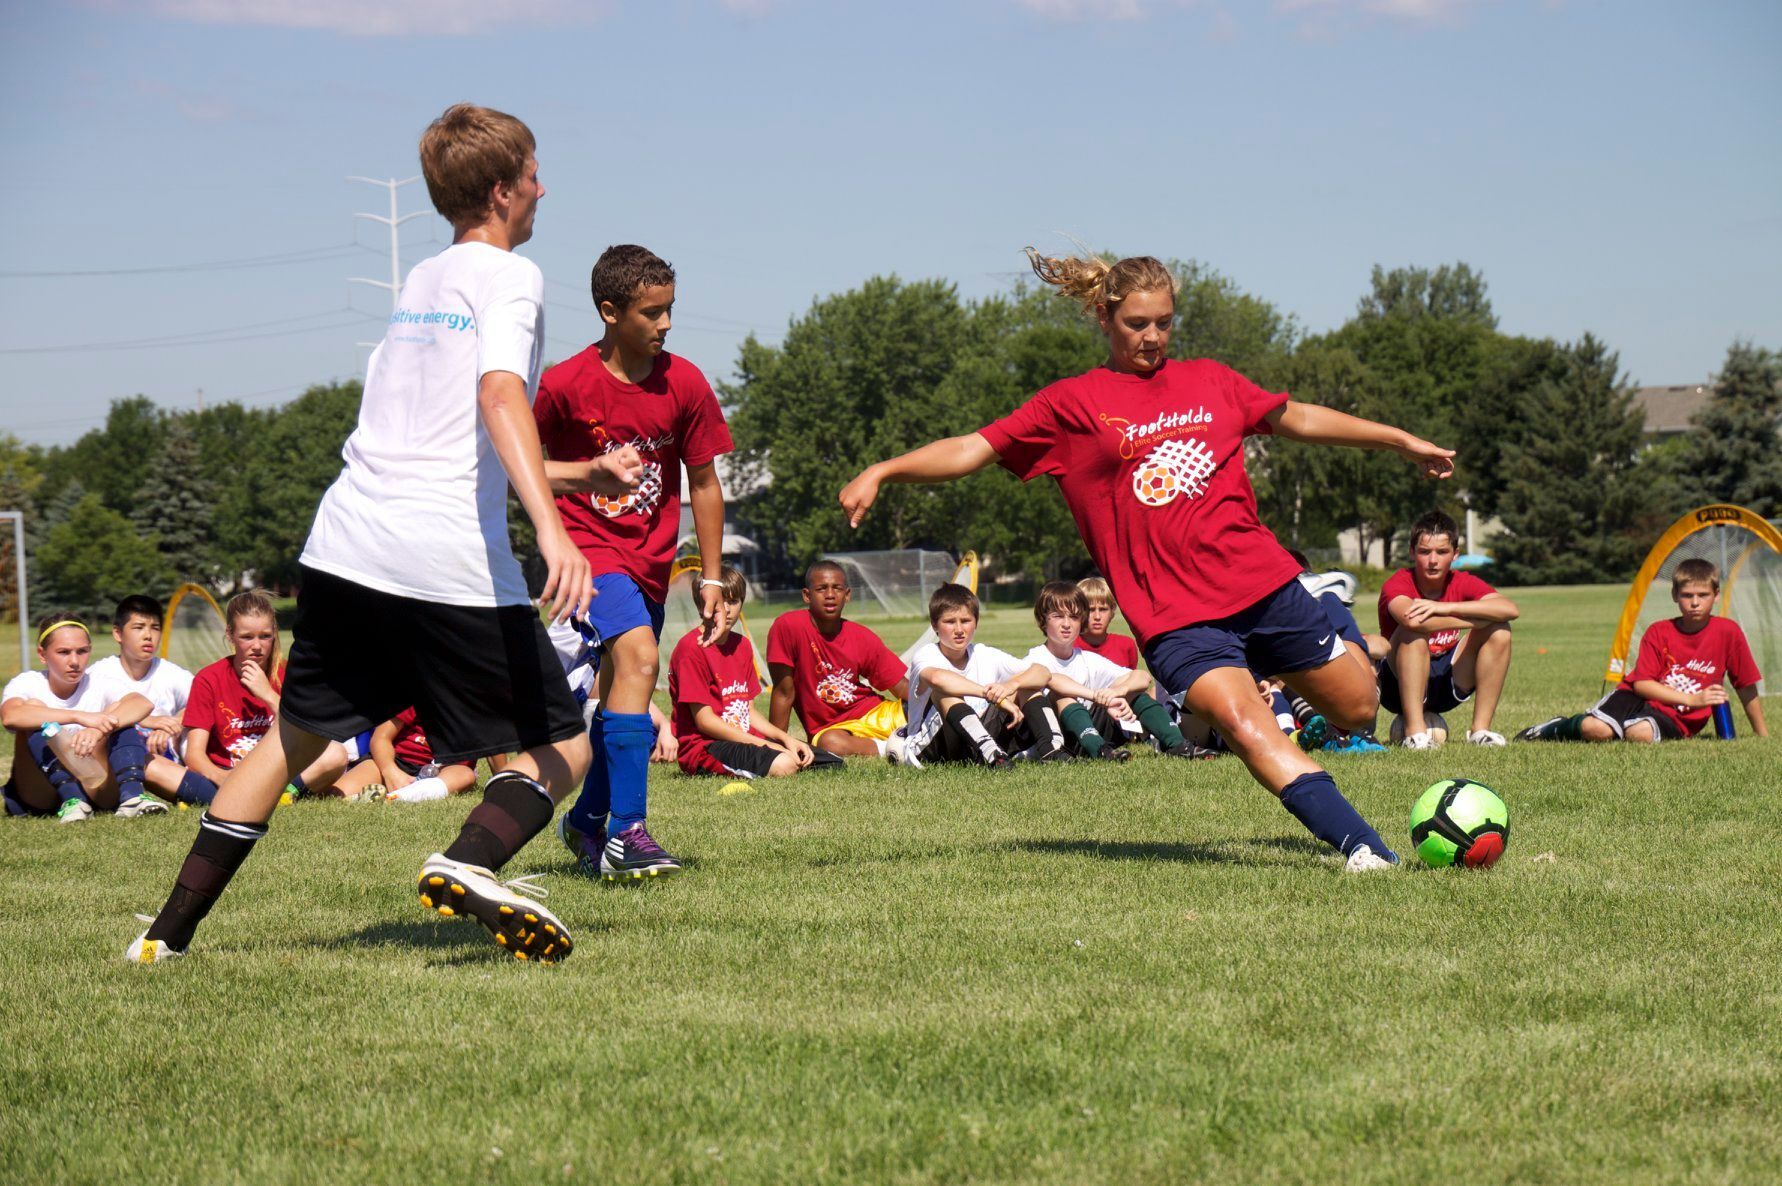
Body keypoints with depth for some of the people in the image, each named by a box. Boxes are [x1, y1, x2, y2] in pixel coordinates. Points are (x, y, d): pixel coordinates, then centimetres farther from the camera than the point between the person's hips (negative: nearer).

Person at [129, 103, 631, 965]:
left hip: (345, 542, 7)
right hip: (454, 562, -7)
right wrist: (551, 529, -29)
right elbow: (500, 397, -18)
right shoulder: (508, 276, 1)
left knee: (295, 735, 21)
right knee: (562, 751, 3)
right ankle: (470, 863, -26)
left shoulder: (417, 283, 24)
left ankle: (172, 929, 17)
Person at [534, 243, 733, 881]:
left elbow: (704, 482, 6)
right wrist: (589, 475, -18)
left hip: (651, 557, 5)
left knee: (619, 692, 15)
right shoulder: (564, 385, -12)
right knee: (638, 658, -27)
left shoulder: (684, 384, -3)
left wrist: (710, 577, 6)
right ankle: (625, 834, -28)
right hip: (589, 546, -5)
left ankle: (587, 823, 37)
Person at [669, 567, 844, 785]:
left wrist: (786, 739, -1)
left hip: (747, 739, 8)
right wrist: (766, 745, -17)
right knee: (783, 766, -34)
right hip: (705, 745, -8)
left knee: (833, 762, -2)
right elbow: (704, 720, -15)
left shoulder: (741, 645, 15)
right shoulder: (692, 648, -11)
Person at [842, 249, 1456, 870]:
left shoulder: (1210, 381, 14)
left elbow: (1298, 418, 26)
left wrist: (1402, 440, 31)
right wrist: (882, 470, -14)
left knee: (1359, 708, 11)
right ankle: (1362, 846, -30)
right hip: (1174, 612, -4)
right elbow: (972, 450, 0)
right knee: (1243, 724, -27)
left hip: (1264, 581, 4)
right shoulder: (1071, 405, 4)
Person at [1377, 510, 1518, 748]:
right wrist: (1480, 619, -31)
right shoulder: (1398, 584, -16)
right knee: (1415, 631, -32)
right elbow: (1412, 620, -40)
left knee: (1500, 630, -14)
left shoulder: (1462, 583, -5)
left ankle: (1480, 729, -13)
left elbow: (1510, 610, -23)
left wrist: (1446, 607, -33)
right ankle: (1415, 732, -31)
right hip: (1401, 686, -4)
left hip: (1448, 685, 4)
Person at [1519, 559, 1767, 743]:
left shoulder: (1727, 632, -4)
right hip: (1637, 698, 0)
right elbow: (1642, 683, -8)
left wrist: (1763, 734, 7)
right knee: (1597, 730, -31)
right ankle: (1557, 728, 5)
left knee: (1641, 733, -37)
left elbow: (1747, 687, 4)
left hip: (1673, 718, 0)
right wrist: (1692, 700, -17)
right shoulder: (1658, 633, -3)